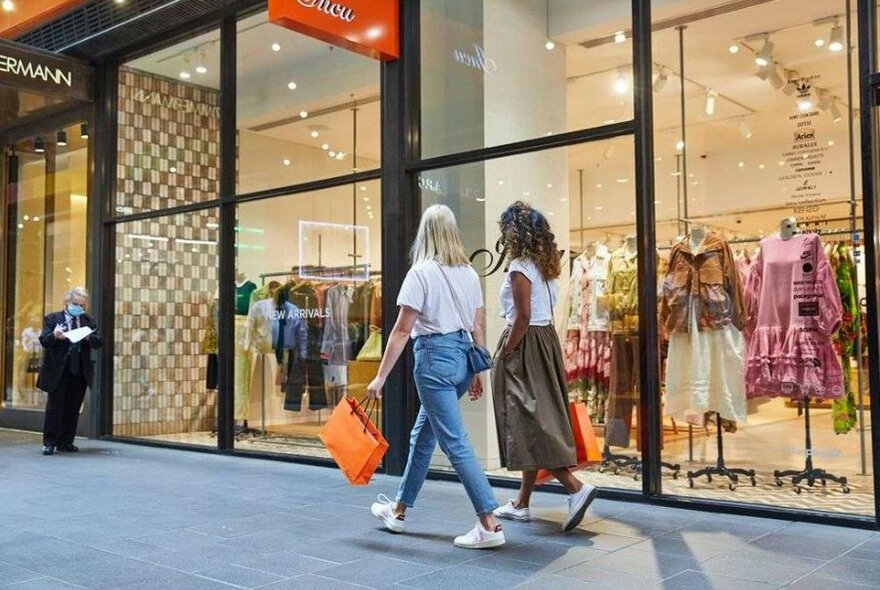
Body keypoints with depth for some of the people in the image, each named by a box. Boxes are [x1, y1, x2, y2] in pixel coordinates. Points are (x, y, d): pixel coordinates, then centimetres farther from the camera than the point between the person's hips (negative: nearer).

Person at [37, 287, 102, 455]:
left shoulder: (89, 321, 12)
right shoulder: (52, 319, 4)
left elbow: (98, 342, 3)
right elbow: (43, 340, -6)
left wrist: (89, 337, -19)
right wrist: (54, 336, -28)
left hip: (80, 371, 3)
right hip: (58, 371, -3)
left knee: (73, 408, 6)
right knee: (55, 407, -1)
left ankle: (65, 442, 15)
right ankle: (49, 442, 6)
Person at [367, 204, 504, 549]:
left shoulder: (421, 272, -10)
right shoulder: (469, 273, 8)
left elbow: (402, 330, -12)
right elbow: (478, 327, 11)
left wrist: (380, 377, -8)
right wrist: (477, 371, 20)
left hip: (434, 356, -8)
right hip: (463, 355, 8)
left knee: (454, 442, -4)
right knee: (422, 433, 19)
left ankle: (489, 525, -5)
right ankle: (399, 510, 32)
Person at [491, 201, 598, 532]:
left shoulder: (520, 267, -14)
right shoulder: (545, 266, 12)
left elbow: (523, 317, -20)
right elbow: (544, 310, 13)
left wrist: (505, 353, -11)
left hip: (524, 346, -9)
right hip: (546, 341, 9)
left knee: (529, 424, -5)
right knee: (536, 422, 11)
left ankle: (576, 488, -14)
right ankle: (522, 504, 20)